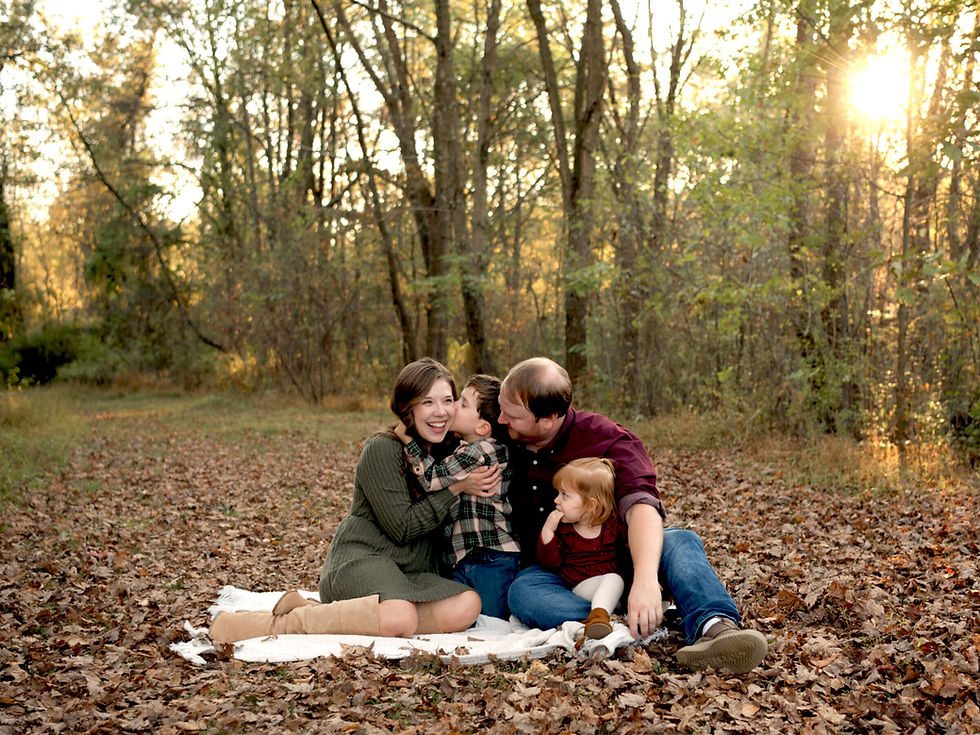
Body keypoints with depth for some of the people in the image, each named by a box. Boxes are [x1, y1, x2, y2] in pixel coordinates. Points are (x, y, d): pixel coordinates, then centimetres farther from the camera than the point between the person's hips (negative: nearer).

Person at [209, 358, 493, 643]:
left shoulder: (448, 451, 14)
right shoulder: (382, 449, -8)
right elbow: (402, 528, -12)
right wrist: (455, 488, -12)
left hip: (413, 572, 7)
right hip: (361, 557, -7)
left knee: (467, 606, -28)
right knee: (401, 619, -40)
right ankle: (282, 622, -22)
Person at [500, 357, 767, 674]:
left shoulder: (606, 440, -13)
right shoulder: (504, 443, -1)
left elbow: (641, 504, -30)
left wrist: (645, 577, -49)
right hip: (549, 573, 2)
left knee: (680, 541, -29)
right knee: (522, 592, -34)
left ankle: (715, 627, -57)